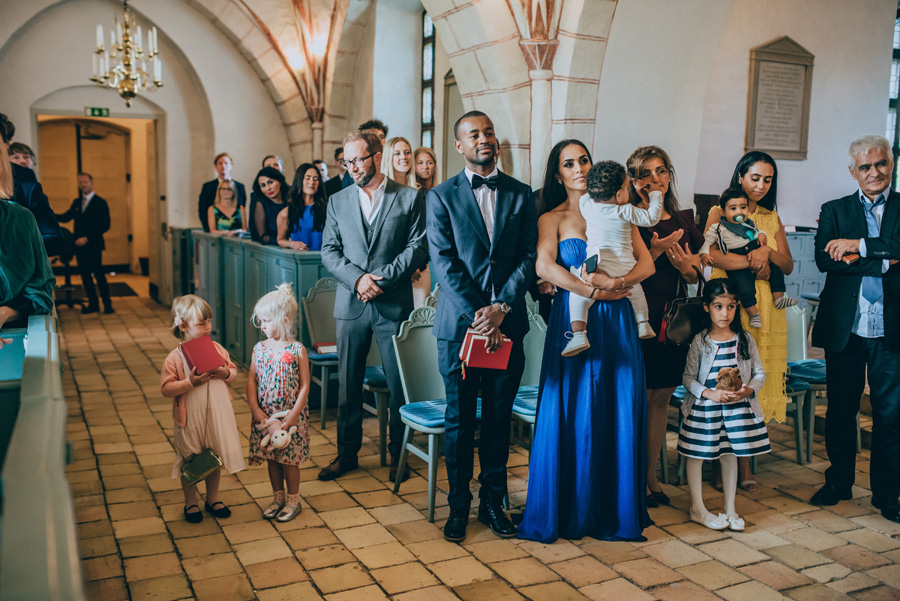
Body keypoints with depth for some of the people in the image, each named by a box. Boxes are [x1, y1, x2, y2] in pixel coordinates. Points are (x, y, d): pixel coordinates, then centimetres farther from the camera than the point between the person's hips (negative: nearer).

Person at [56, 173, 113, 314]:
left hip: (94, 245, -6)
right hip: (79, 244, 6)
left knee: (98, 274, -7)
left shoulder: (100, 203, -4)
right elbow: (66, 217, 17)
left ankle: (107, 304, 1)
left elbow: (105, 226, -9)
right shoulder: (76, 202, 15)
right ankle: (93, 304, 14)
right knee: (85, 275, 7)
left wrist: (87, 238, -16)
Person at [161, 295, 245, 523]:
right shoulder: (175, 358, -14)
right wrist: (190, 382, -26)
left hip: (217, 416, 4)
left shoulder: (217, 349, 0)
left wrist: (226, 373, -12)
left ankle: (213, 499, 36)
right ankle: (191, 503, 31)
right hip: (190, 419, -4)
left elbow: (233, 371, 10)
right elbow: (166, 388, -14)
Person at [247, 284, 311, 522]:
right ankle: (278, 498, 30)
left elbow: (305, 385, -10)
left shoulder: (297, 350, -11)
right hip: (265, 415, 4)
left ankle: (293, 500, 22)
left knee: (289, 459, 4)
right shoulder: (259, 348, 2)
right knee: (271, 458, 14)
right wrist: (255, 408, -9)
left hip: (290, 415, -4)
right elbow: (251, 380, 2)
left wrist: (294, 413, -16)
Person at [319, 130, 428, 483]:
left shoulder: (409, 198, 1)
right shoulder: (338, 202, 11)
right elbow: (329, 251, 6)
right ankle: (346, 454, 23)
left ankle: (398, 455, 20)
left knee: (399, 384, 4)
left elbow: (418, 247, -5)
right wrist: (357, 278, -11)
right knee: (348, 384, 9)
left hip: (394, 304, -3)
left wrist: (384, 278, -15)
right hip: (350, 305, 3)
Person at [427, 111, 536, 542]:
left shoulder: (520, 194, 9)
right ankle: (458, 504, 21)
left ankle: (493, 501, 24)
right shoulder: (441, 196, 2)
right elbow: (444, 263, -6)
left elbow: (529, 257, 2)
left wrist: (500, 306, -12)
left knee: (499, 417, 10)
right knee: (459, 418, 7)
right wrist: (475, 316, -15)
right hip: (458, 324, -2)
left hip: (506, 324, 2)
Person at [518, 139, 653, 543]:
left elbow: (646, 263, 2)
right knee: (571, 414, 0)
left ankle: (615, 508, 18)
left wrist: (617, 281, -17)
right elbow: (544, 266, -12)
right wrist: (594, 291, -18)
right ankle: (569, 509, 14)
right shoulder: (552, 218, 6)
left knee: (619, 414, 3)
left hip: (616, 323, 2)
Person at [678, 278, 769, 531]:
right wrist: (709, 393, -19)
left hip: (737, 407, 2)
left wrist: (748, 390, -16)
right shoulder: (700, 341, -6)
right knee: (697, 455, 4)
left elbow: (760, 373, 3)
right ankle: (697, 508, 21)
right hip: (704, 408, -2)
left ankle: (730, 509, 26)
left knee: (729, 455, 11)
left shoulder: (744, 339, 0)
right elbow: (688, 378, -5)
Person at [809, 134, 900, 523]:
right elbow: (824, 259, -7)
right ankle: (838, 482, 26)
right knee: (840, 409, 11)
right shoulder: (835, 211, 9)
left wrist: (859, 245, -15)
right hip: (844, 329, 1)